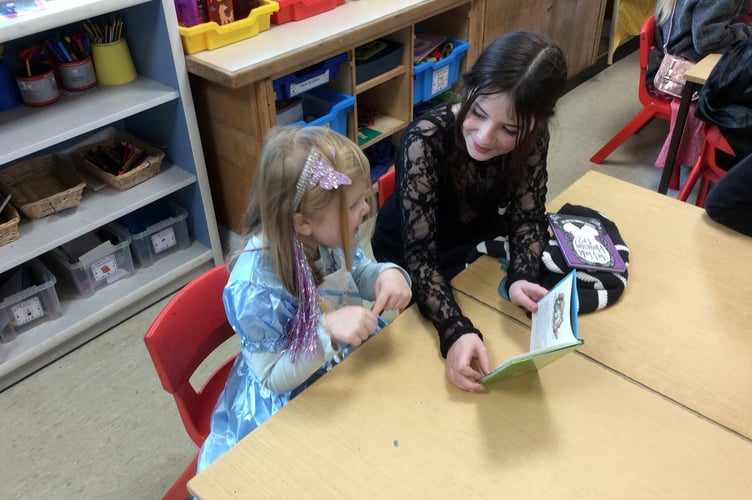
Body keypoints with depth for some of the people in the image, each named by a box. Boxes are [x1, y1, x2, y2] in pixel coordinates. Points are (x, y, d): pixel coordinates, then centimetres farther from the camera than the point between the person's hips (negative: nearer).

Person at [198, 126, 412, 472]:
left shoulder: (329, 236, -17)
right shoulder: (255, 287, -34)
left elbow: (358, 273, 4)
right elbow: (274, 376, -24)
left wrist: (387, 274, -20)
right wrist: (327, 331, -40)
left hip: (346, 365, 6)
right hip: (287, 407, -6)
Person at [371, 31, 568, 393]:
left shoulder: (531, 139, -20)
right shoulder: (426, 142, -33)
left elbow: (527, 217, -12)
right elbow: (419, 257, -34)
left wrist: (522, 278, -32)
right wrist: (456, 331, -48)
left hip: (475, 249, 4)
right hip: (405, 266, -4)